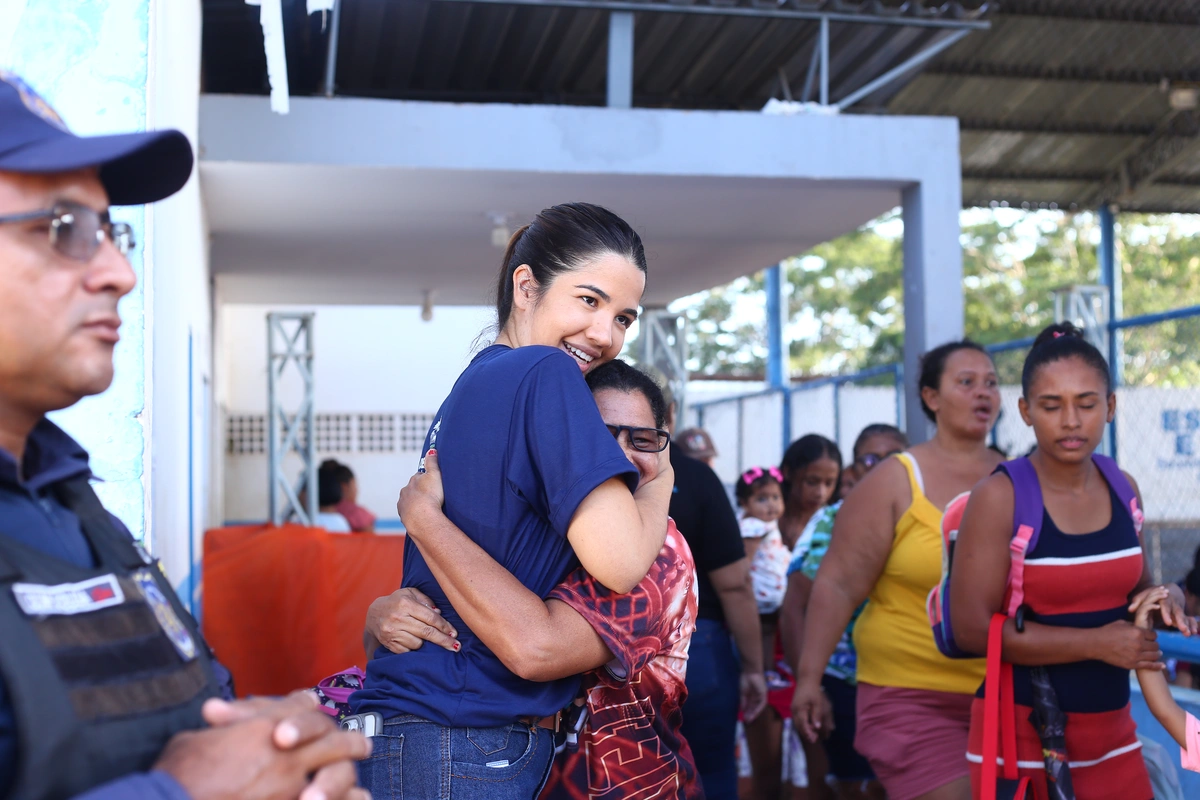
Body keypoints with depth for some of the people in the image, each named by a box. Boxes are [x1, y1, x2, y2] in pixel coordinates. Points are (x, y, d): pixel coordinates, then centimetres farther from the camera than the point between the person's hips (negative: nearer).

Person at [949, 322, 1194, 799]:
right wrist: (1095, 643, -18)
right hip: (1021, 738, -5)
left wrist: (1167, 597, -4)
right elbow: (972, 628, -18)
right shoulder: (999, 498, -14)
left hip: (1112, 733, 5)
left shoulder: (1123, 490, 3)